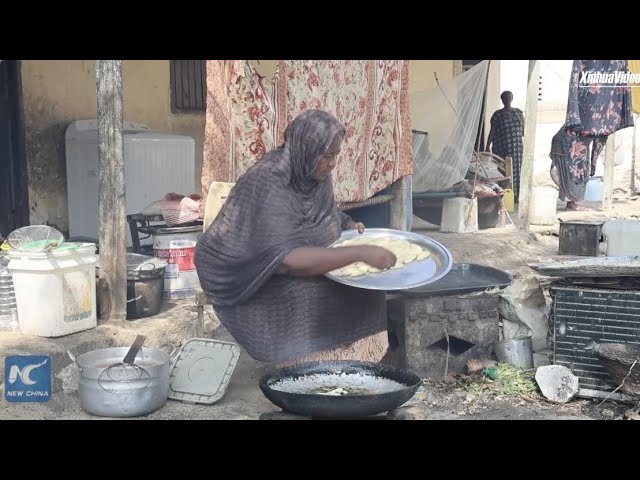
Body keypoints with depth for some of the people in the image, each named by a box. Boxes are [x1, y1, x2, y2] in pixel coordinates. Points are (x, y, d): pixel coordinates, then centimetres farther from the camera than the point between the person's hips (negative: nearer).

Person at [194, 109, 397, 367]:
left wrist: (349, 227, -8)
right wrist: (359, 253, -36)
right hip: (253, 286, -7)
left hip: (302, 273, 7)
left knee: (363, 292, -9)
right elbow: (287, 259, -35)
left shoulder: (314, 175, -3)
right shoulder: (267, 184, -26)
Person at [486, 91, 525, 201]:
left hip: (516, 147, 2)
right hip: (501, 148, -2)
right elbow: (492, 131, 0)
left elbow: (524, 130, 12)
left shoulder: (519, 113, 10)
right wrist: (488, 147, -5)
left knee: (516, 169, 1)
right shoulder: (497, 114, 2)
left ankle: (516, 194, 6)